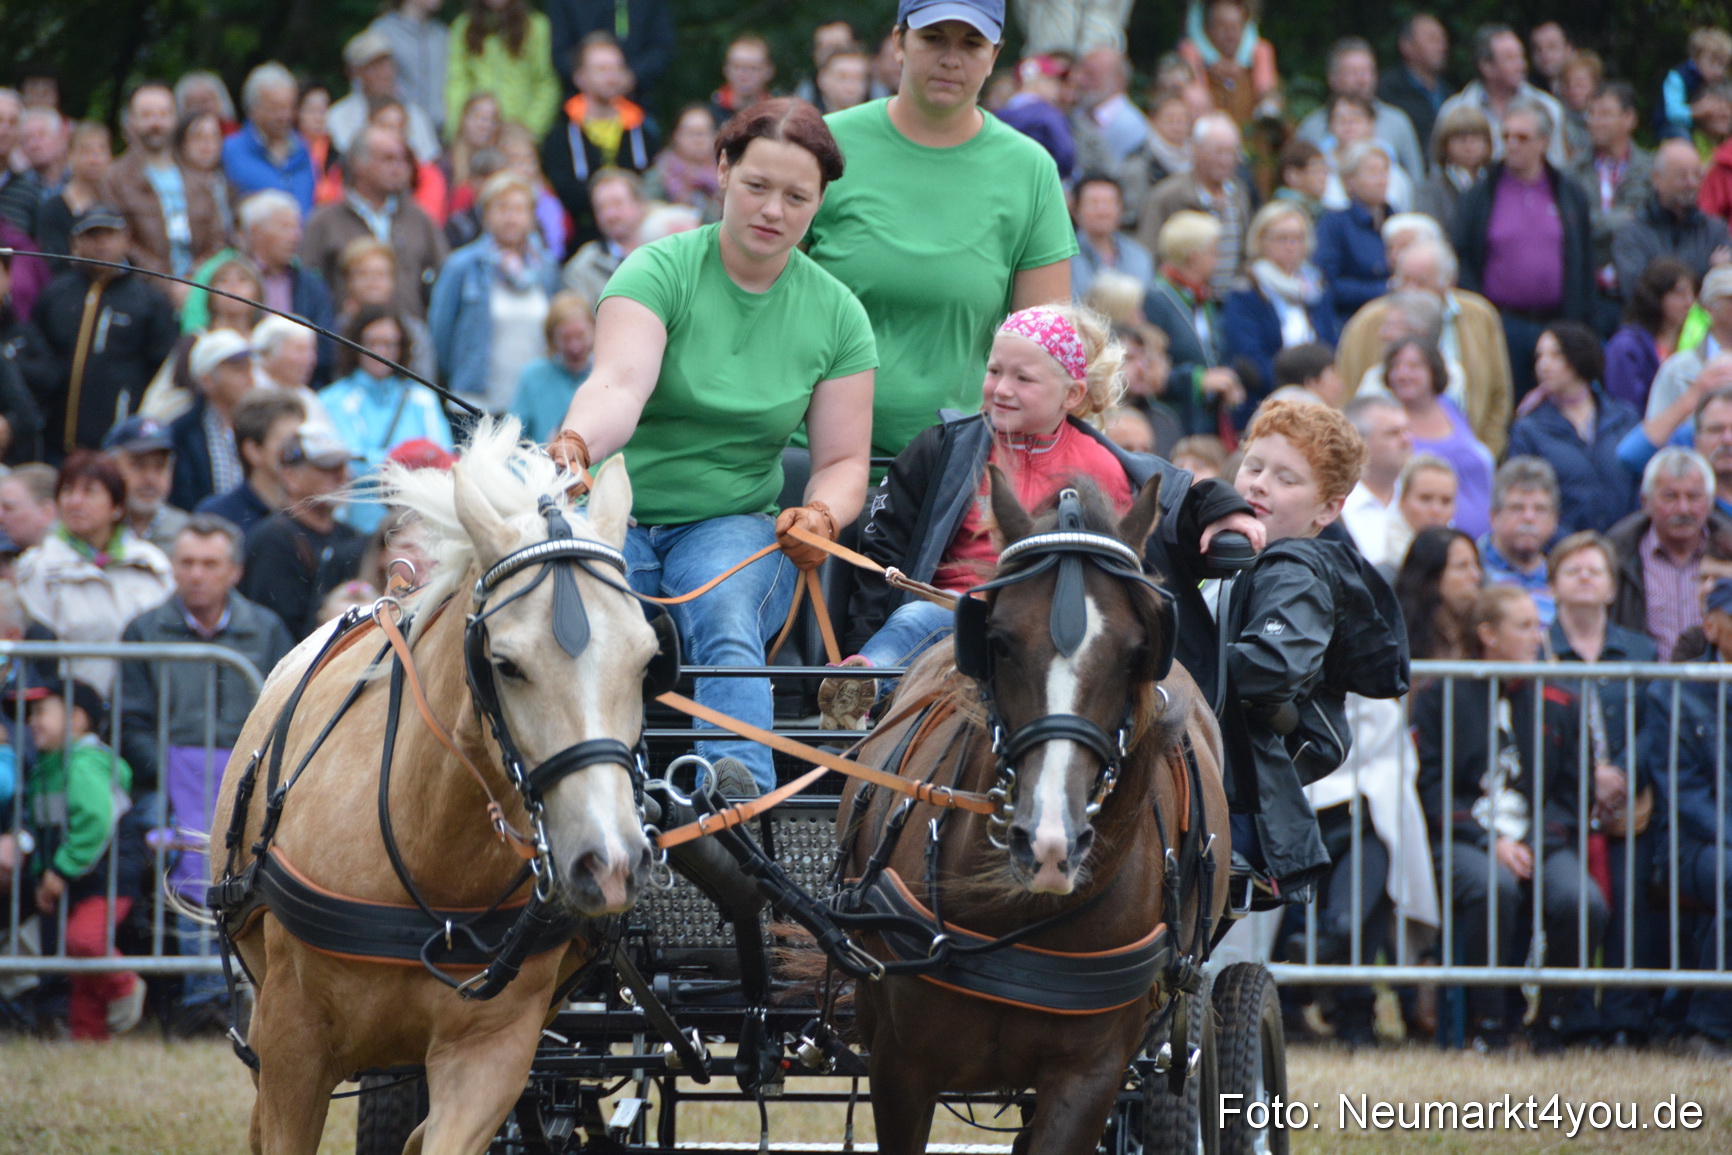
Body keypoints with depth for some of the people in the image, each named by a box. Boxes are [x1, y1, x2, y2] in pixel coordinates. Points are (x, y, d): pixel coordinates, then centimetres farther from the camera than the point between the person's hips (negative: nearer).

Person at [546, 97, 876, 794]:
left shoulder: (835, 313, 5)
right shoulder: (660, 272, -6)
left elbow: (844, 459, 7)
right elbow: (619, 383, -24)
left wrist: (819, 516, -18)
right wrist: (575, 444, -48)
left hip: (737, 524, 1)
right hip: (619, 512, -1)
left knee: (726, 621, -34)